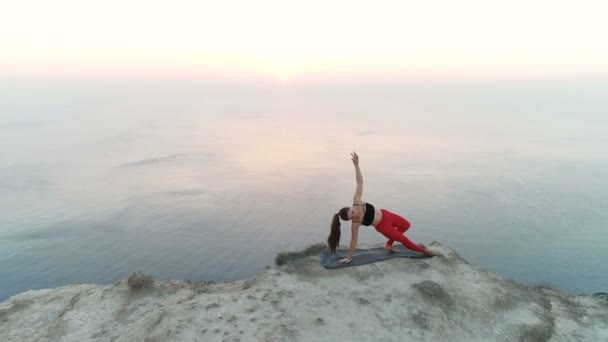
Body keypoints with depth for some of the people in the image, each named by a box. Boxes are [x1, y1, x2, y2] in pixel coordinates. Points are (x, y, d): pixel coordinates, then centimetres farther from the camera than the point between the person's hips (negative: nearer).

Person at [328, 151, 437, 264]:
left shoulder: (356, 202, -26)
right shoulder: (355, 224, -30)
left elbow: (360, 182, -27)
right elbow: (353, 242, -20)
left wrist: (356, 164, -37)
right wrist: (349, 258, -15)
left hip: (384, 214, 5)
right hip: (383, 226, -5)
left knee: (406, 225, 24)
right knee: (404, 240, 7)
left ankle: (389, 245, 37)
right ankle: (424, 250, 34)